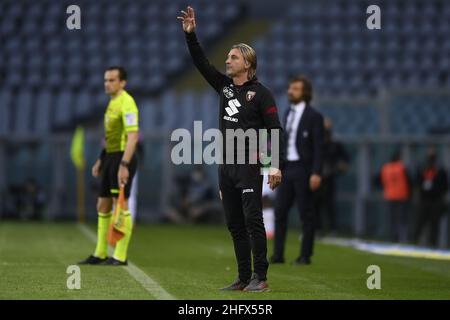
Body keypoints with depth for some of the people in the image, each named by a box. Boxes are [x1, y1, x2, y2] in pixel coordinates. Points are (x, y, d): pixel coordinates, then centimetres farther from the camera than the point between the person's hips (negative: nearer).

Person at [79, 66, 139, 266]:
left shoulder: (126, 103, -14)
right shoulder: (112, 102, 16)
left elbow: (132, 136, -22)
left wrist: (124, 165, -28)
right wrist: (101, 160, 22)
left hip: (122, 159, -10)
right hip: (110, 157, 10)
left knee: (121, 205, -8)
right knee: (102, 206, 12)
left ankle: (120, 257, -4)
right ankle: (100, 254, 19)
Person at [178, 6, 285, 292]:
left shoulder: (260, 93, -5)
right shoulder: (225, 86, 13)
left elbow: (275, 130, -9)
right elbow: (202, 63, 12)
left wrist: (277, 166, -17)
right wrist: (190, 34, 1)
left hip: (249, 166, -7)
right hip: (225, 166, 7)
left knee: (252, 220, -11)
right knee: (234, 224, 7)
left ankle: (260, 277, -9)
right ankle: (243, 278, 12)